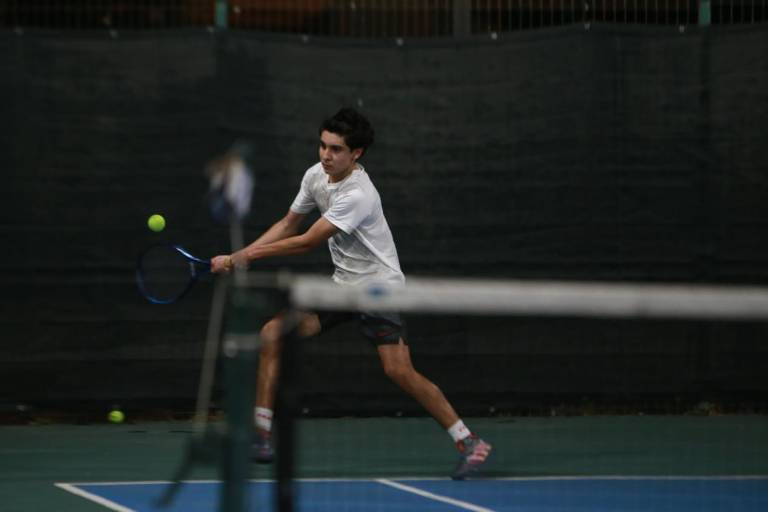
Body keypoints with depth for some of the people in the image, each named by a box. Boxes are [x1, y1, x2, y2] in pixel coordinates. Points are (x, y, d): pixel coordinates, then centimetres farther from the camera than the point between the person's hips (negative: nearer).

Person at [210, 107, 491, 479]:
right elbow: (288, 225, 13)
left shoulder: (358, 195, -25)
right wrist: (238, 257, 5)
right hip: (342, 284, 8)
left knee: (398, 369, -21)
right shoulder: (316, 175, 0)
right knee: (271, 332, -5)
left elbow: (308, 242, -22)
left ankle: (469, 442, -9)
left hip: (378, 285, -8)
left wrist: (253, 254, -12)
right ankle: (260, 435, 2)